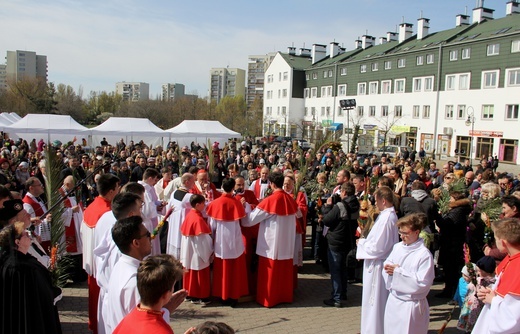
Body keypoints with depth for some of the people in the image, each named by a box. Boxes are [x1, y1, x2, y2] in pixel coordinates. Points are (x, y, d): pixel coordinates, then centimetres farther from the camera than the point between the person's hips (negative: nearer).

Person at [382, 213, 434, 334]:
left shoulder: (424, 254, -16)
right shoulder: (397, 247, 3)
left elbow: (422, 282, -20)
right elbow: (387, 264, 12)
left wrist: (398, 271, -20)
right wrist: (388, 268, -12)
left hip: (411, 305, -6)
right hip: (393, 301, 6)